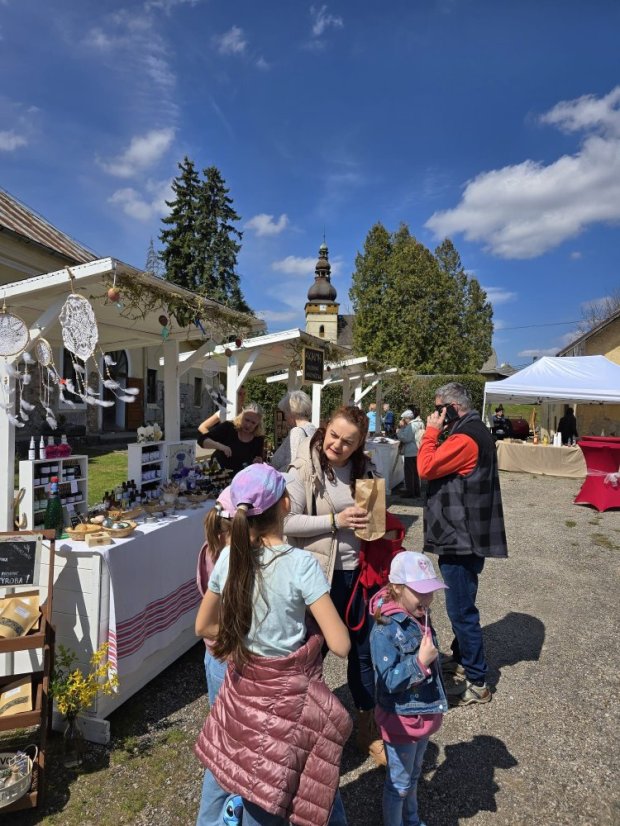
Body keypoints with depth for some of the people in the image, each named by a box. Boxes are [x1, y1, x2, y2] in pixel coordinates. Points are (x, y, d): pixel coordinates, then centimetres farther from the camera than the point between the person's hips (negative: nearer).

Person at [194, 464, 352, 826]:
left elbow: (204, 626, 5)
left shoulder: (230, 556, -10)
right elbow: (341, 645, -22)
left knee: (224, 768, 27)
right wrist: (308, 631, -4)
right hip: (289, 694, -3)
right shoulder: (302, 563, -24)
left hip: (243, 685, 4)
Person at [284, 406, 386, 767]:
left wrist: (373, 520, -4)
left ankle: (368, 727, 38)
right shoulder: (305, 469, -14)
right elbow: (288, 521, -19)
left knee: (364, 648, 16)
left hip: (357, 571, 5)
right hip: (320, 573, -4)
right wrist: (335, 521, -23)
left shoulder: (363, 469, 2)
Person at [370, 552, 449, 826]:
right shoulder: (385, 631, -30)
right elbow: (388, 682, -28)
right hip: (401, 720, -8)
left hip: (424, 714, 8)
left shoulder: (420, 618, -4)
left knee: (414, 776, 28)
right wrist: (420, 662, -37)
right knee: (398, 783, 14)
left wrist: (438, 703, 17)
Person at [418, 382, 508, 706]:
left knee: (461, 609, 0)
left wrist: (432, 430, -15)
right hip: (461, 534, 11)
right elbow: (441, 468, 16)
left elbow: (426, 467, -22)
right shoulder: (472, 431, 14)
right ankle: (461, 658, 39)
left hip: (461, 537, -11)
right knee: (460, 605, 23)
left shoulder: (465, 437, -21)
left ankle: (476, 682, 13)